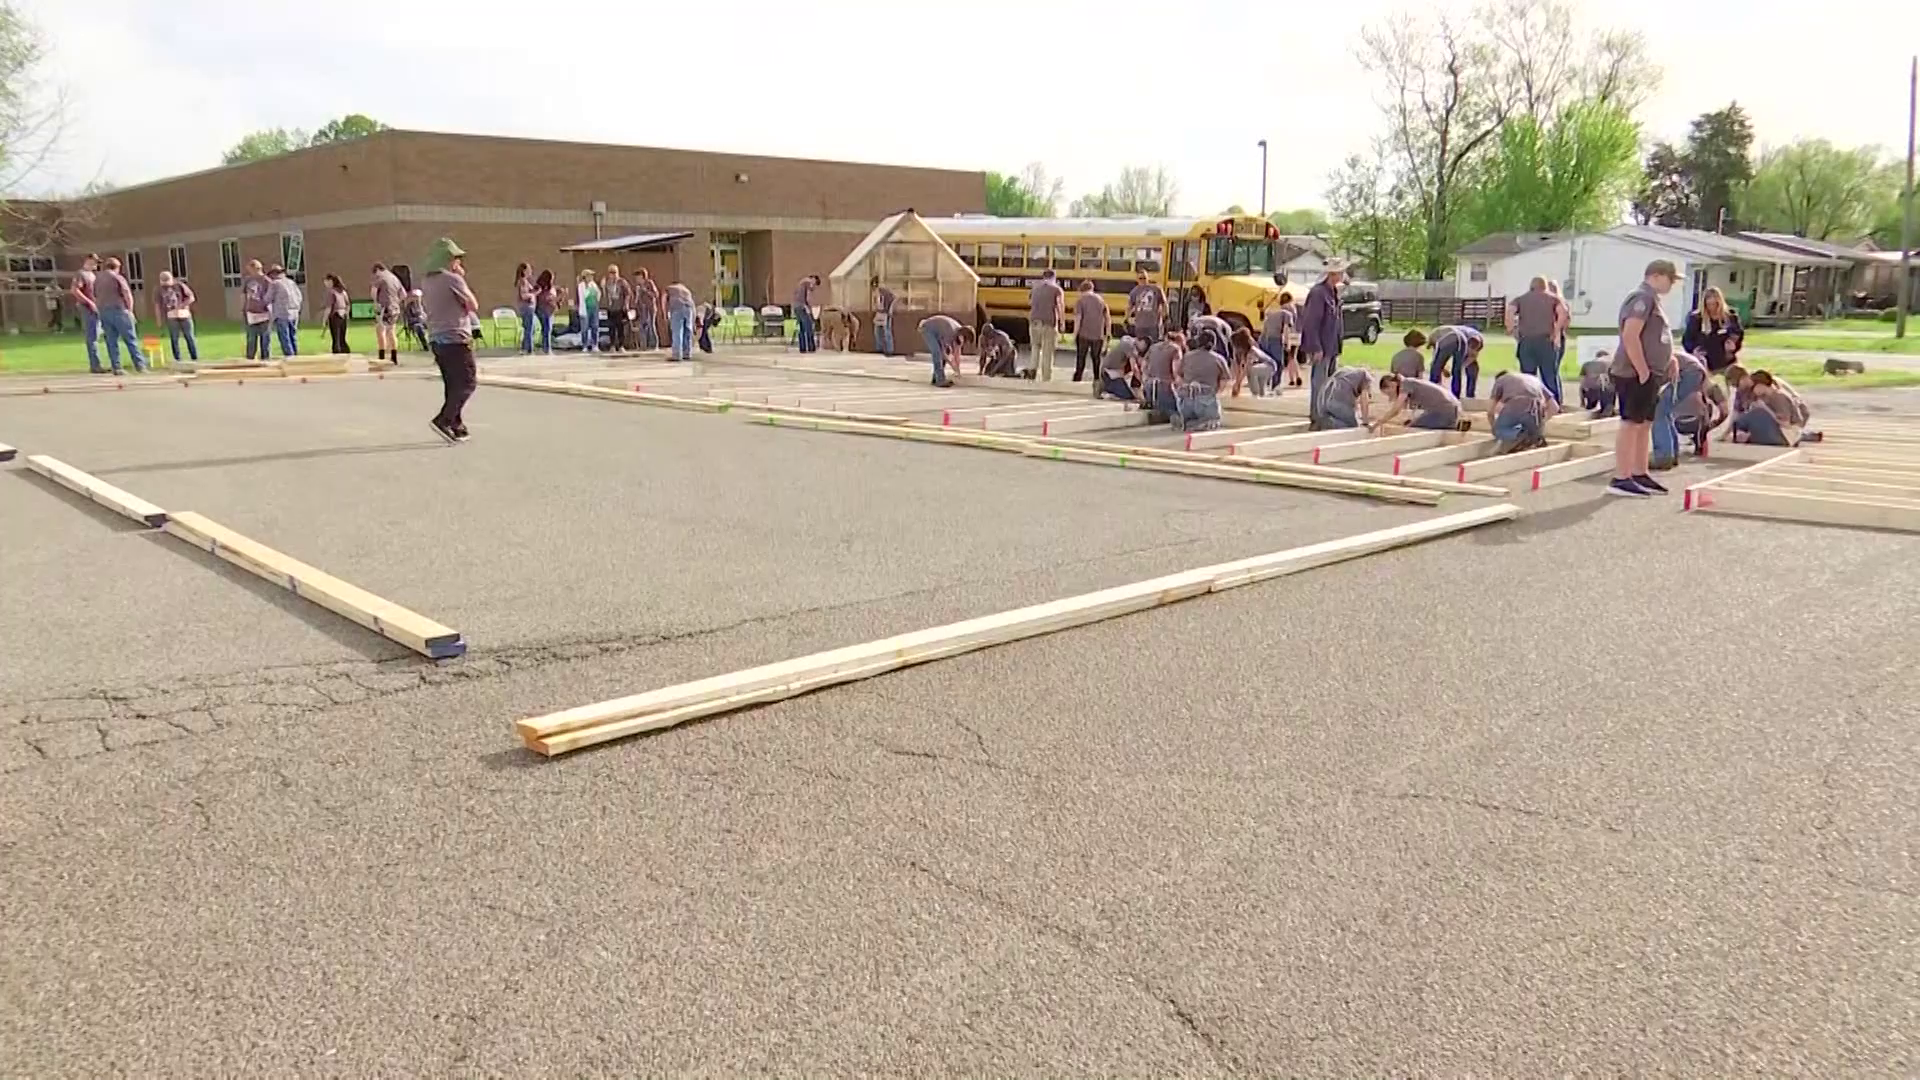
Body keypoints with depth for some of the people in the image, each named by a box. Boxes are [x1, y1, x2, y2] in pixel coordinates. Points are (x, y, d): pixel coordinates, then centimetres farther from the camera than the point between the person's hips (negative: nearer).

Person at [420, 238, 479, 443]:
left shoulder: (426, 282, 12)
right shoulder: (453, 279, -12)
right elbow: (473, 306, -5)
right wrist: (462, 280, 5)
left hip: (436, 339, 8)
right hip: (456, 338, -8)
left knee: (452, 384, 13)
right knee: (467, 382, -4)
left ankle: (457, 426, 12)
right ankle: (443, 420, -15)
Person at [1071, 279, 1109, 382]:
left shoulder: (1080, 300, -6)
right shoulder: (1100, 300, 8)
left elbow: (1078, 319, -12)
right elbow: (1108, 318, 9)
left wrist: (1075, 335, -6)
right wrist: (1107, 335, 16)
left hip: (1083, 335, -3)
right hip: (1098, 335, 3)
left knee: (1081, 358, 7)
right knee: (1095, 357, 16)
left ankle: (1077, 380, 7)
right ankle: (1096, 379, 18)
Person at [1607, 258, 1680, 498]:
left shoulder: (1652, 299, 19)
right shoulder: (1642, 298, -13)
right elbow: (1630, 337, -23)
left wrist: (1670, 360, 16)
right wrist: (1643, 371, -22)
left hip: (1651, 374, 10)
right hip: (1636, 374, -10)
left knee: (1645, 424, 13)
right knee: (1631, 423, -8)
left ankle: (1640, 475, 20)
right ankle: (1620, 479, -6)